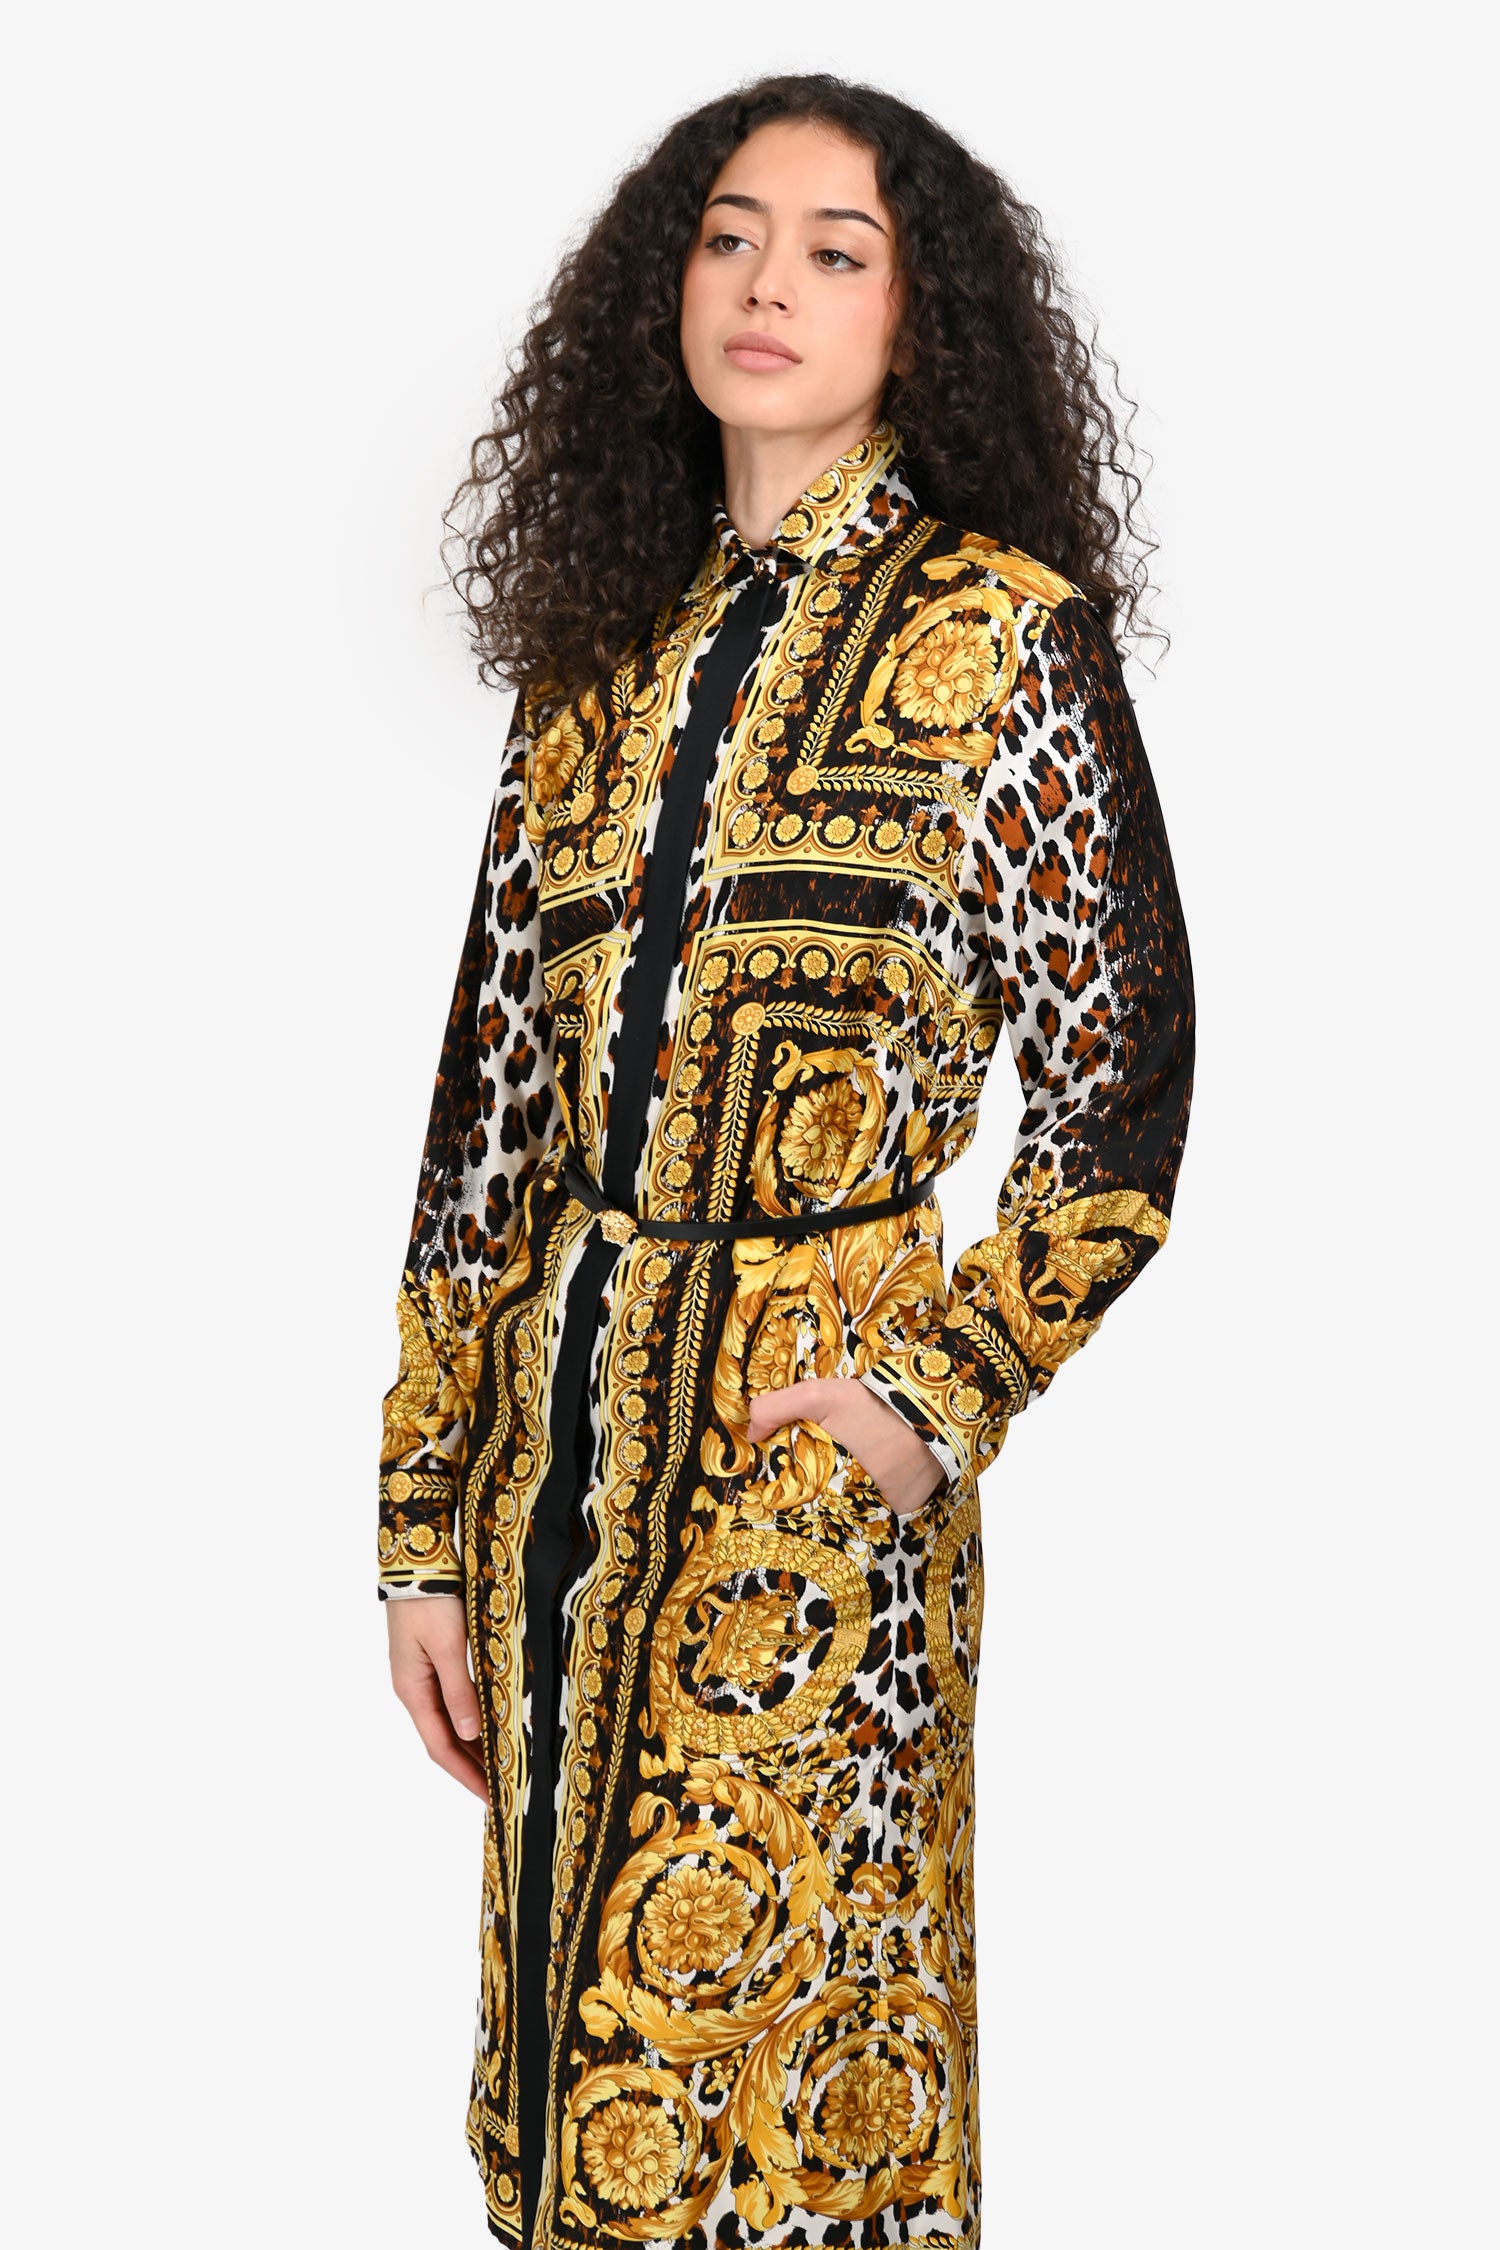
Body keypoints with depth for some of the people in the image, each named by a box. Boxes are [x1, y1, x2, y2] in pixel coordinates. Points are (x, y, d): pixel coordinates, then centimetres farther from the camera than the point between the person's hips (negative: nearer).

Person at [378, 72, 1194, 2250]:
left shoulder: (1002, 637, -3)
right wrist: (431, 1526, 7)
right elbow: (490, 1102, 9)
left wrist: (939, 1395, -13)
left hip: (805, 1450, -5)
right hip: (558, 1437, 5)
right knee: (572, 2031, 14)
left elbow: (1125, 1088, -3)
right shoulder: (600, 655, 10)